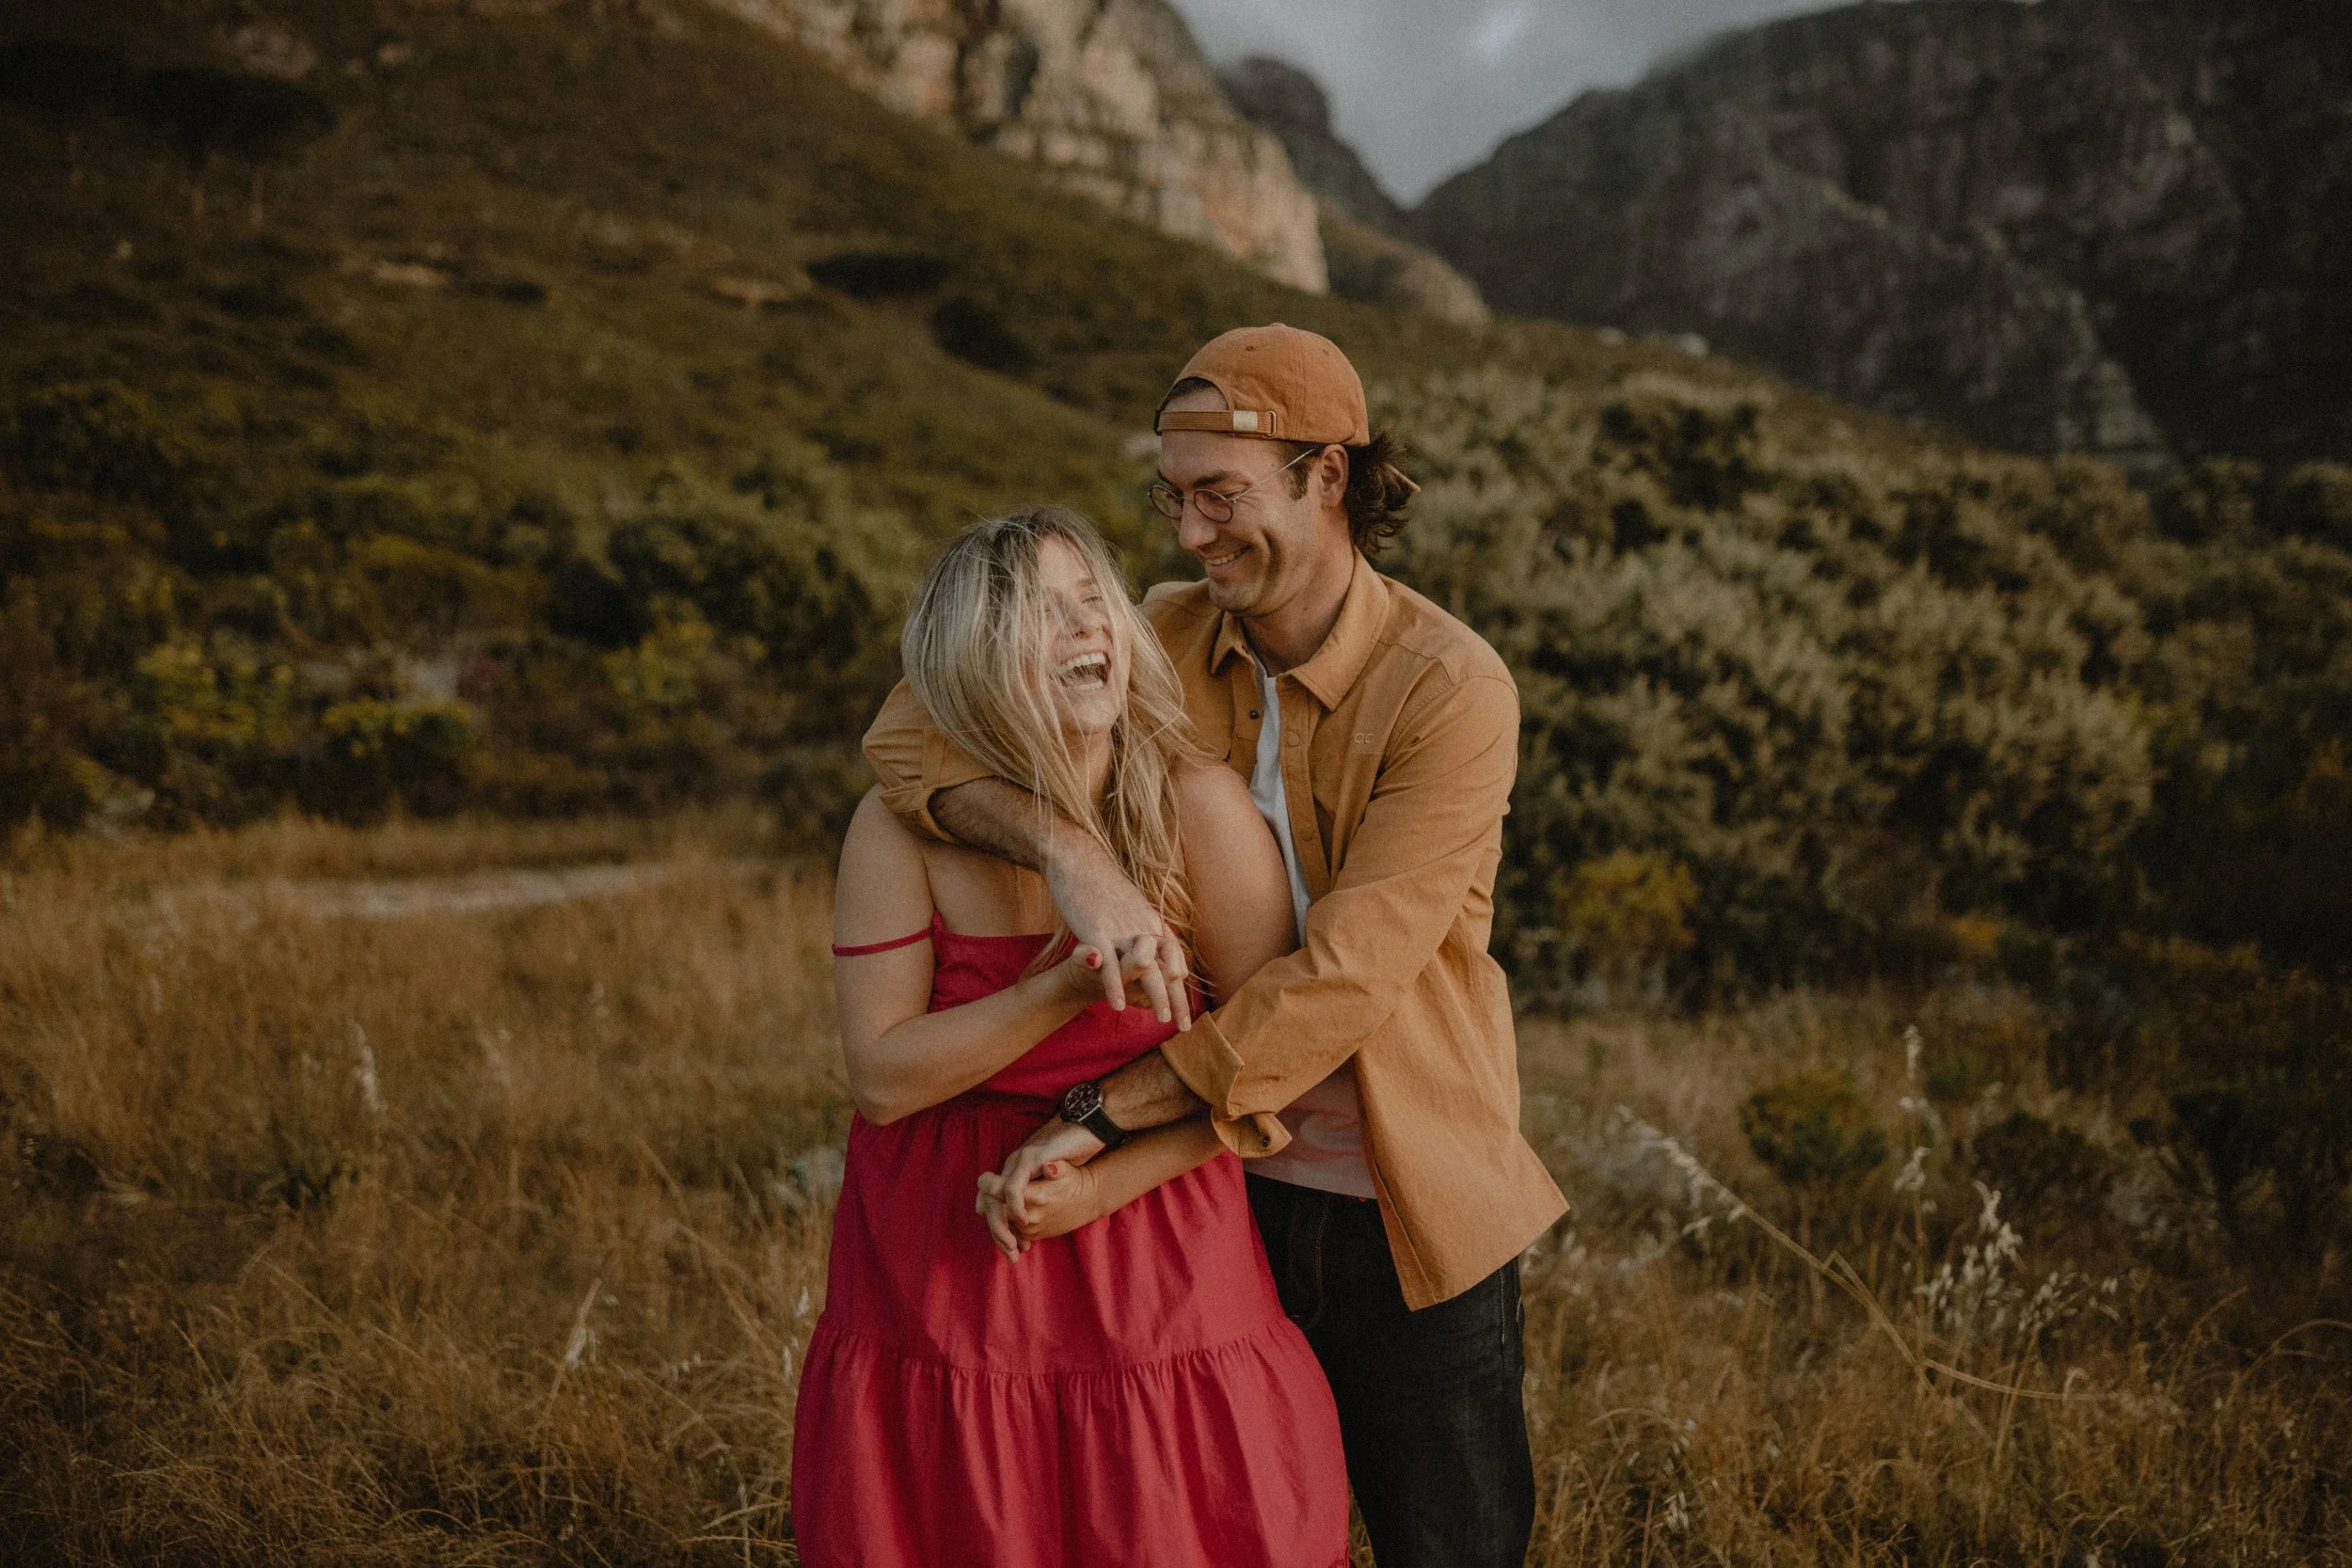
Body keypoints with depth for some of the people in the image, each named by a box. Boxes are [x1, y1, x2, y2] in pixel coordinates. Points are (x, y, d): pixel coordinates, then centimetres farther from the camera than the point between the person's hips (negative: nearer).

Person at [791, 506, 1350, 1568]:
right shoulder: (903, 827, -10)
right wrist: (1059, 995, -25)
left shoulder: (1196, 808, -13)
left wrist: (1108, 1181, -16)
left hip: (1151, 1233, -1)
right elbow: (881, 1077, -12)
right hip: (944, 1267, 1)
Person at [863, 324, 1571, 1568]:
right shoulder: (1167, 638, -3)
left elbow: (1342, 978, -25)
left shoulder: (1453, 692, -17)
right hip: (1229, 1182, 4)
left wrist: (1097, 1119, -27)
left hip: (1405, 1206, -3)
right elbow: (916, 728, -12)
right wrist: (1072, 855, -31)